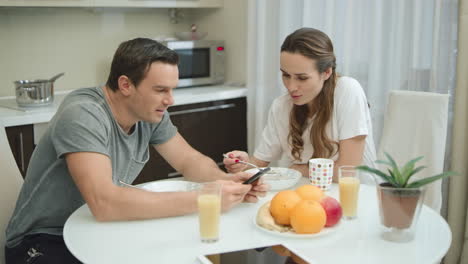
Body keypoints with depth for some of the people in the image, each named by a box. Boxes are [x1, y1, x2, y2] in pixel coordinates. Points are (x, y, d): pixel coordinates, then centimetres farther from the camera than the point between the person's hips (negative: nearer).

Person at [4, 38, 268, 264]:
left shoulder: (151, 112, -6)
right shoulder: (82, 115, -28)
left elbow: (189, 160, 4)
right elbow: (105, 203, -38)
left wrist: (224, 180, -19)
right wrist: (201, 199, -36)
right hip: (46, 239, -7)